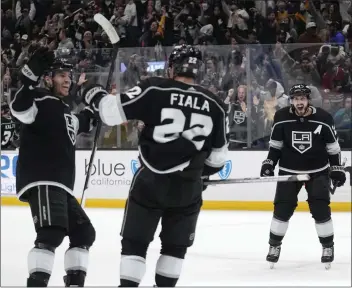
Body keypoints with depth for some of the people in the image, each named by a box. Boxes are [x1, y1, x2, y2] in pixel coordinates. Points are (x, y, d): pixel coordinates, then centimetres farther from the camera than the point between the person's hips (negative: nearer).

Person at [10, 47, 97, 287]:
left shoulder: (65, 111, 25)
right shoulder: (41, 100, -3)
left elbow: (80, 125, 47)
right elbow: (20, 108, -26)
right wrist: (31, 75, -34)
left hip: (61, 185, 10)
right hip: (41, 182, -10)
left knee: (84, 232, 16)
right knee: (51, 234, -26)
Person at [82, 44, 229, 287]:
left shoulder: (155, 89, -7)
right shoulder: (215, 105, 4)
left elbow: (113, 111, -9)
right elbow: (218, 156, 11)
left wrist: (96, 96, 12)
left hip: (151, 182, -2)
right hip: (188, 188, 2)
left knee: (135, 242, 8)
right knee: (175, 246, 19)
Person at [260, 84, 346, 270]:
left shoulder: (323, 118, -12)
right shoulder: (282, 118, -10)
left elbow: (333, 146, -2)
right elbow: (275, 144, 3)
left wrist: (337, 169, -3)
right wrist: (269, 163, -5)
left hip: (318, 171, -1)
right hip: (289, 170, 1)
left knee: (320, 208, -9)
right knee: (282, 208, -3)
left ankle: (328, 246, 6)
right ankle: (274, 245, 14)